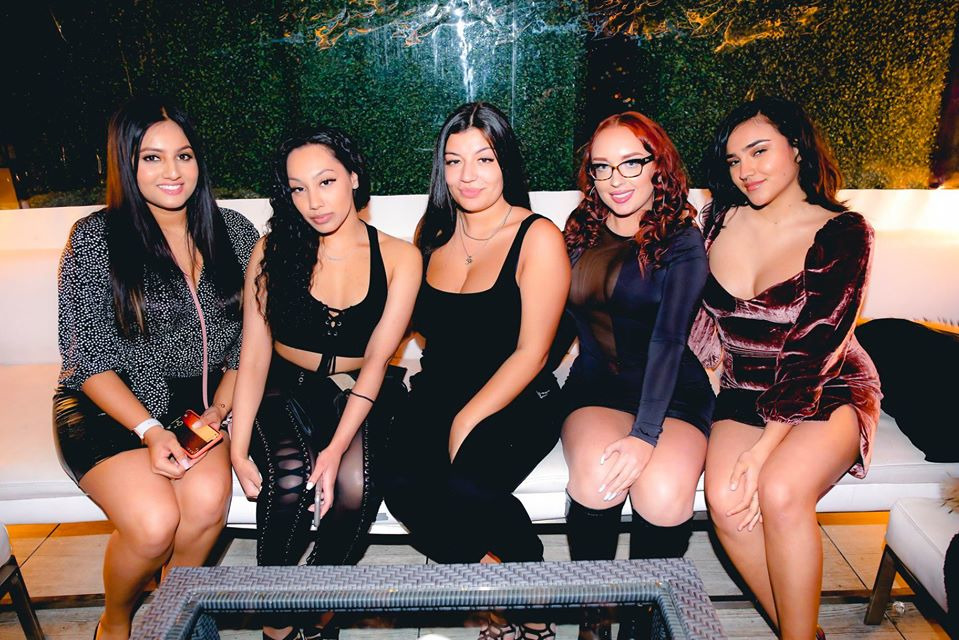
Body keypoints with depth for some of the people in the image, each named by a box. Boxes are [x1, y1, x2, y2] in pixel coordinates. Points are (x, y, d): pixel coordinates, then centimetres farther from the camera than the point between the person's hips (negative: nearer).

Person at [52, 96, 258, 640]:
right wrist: (150, 430, -18)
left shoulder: (235, 234, 1)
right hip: (108, 408, -2)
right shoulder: (95, 238, -8)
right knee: (154, 521, -24)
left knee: (208, 498, -26)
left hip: (198, 405, 2)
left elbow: (247, 340, 5)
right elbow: (89, 361, -7)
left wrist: (219, 411, -8)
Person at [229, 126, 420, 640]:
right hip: (288, 389, 1)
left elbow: (376, 360, -11)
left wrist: (336, 447, -22)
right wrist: (239, 449, -14)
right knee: (289, 482, -29)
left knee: (354, 484, -29)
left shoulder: (398, 258, -5)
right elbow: (254, 355, -4)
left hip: (364, 393, 0)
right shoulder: (273, 250, -2)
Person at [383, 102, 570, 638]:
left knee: (465, 487, -30)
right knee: (403, 488, -24)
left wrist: (466, 421, -17)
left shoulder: (539, 238, -7)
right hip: (436, 395, 5)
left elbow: (532, 352, -11)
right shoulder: (433, 232, 8)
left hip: (517, 402, -4)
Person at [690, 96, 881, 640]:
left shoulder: (843, 233, -9)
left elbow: (814, 354, -18)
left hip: (829, 391, -3)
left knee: (779, 491, -30)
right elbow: (695, 315, 12)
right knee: (724, 500, -23)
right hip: (746, 393, 3)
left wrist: (760, 452, -24)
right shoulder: (722, 220, 3)